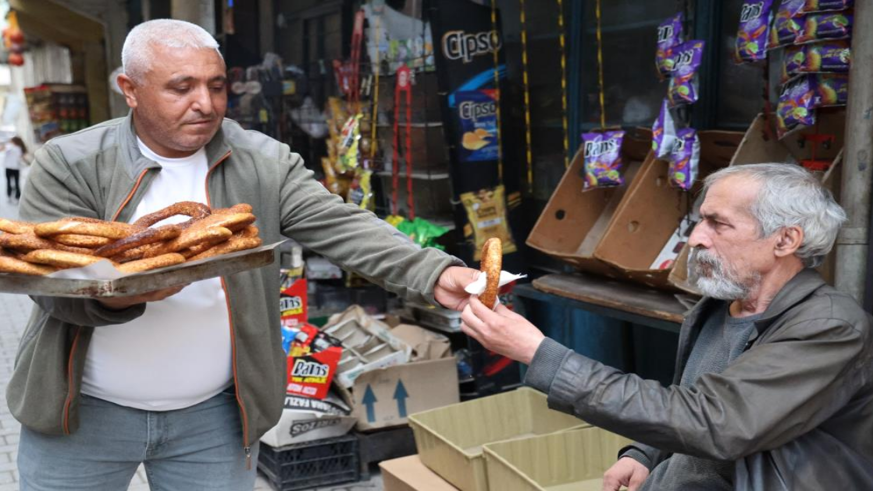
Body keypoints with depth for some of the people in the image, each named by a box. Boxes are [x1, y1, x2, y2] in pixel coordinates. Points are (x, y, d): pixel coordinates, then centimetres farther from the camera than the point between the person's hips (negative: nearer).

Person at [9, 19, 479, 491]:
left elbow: (341, 227, -14)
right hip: (83, 414, 0)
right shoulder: (68, 164, -8)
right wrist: (122, 291, -34)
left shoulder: (266, 164, -4)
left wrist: (434, 274, -29)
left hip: (215, 416, 1)